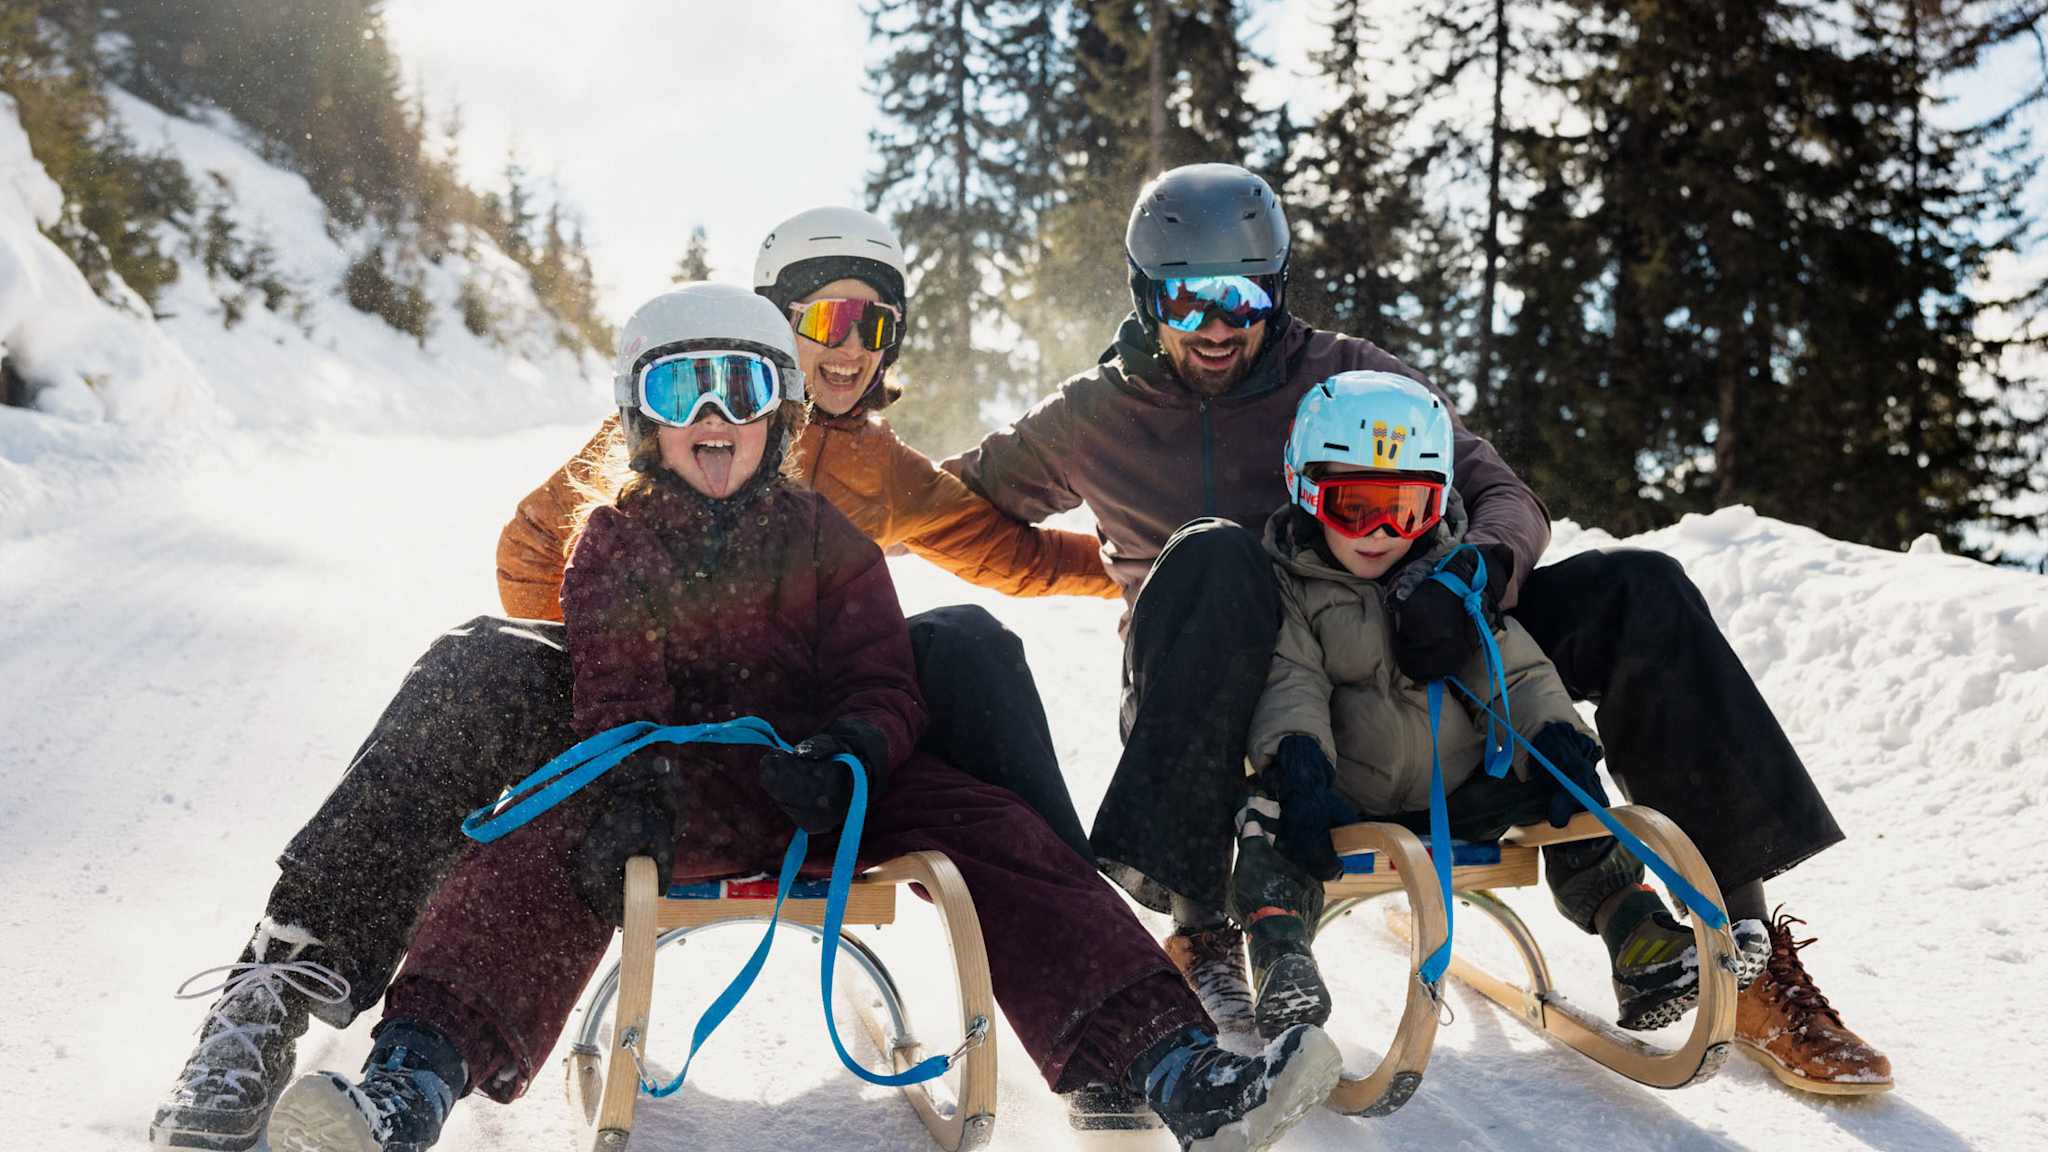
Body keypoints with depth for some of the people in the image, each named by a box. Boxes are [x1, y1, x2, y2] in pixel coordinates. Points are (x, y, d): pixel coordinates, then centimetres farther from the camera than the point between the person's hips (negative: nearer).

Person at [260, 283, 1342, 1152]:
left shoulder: (825, 537, 11)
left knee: (994, 835, -22)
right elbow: (614, 690, -1)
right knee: (548, 847, -30)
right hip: (679, 783, 0)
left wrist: (847, 754, -20)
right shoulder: (614, 541, 10)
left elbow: (885, 683, 5)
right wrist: (633, 785, -25)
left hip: (824, 779, 1)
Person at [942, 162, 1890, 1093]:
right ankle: (1193, 923, -41)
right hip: (1217, 718, -2)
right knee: (1214, 557, -35)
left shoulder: (1348, 377, 8)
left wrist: (1473, 572, -21)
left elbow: (1504, 497, 1)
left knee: (1636, 588, -15)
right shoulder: (1094, 417, 8)